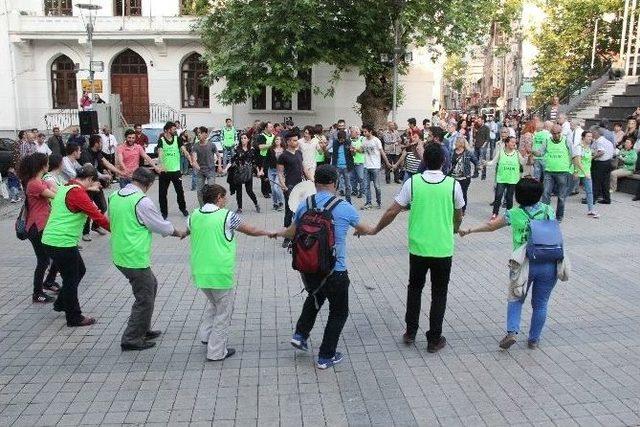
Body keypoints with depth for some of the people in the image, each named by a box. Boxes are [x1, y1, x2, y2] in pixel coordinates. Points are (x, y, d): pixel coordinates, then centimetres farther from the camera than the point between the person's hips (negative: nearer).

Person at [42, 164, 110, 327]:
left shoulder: (65, 187, 12)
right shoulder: (77, 193, -18)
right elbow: (97, 215, -21)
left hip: (52, 239, 10)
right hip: (62, 243, -10)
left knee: (79, 270, 22)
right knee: (71, 279, 3)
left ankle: (61, 304, 36)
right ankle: (74, 318, 15)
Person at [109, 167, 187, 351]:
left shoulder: (113, 196, 5)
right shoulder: (141, 201, -18)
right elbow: (162, 226, -8)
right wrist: (179, 233, 9)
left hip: (119, 255, 9)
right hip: (135, 258, -9)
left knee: (151, 285, 23)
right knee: (145, 298, 4)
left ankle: (143, 329, 31)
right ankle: (131, 339, 11)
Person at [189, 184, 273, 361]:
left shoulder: (194, 215, 3)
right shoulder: (226, 215, -9)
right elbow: (251, 231, 1)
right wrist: (269, 233, 18)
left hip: (199, 272, 6)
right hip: (220, 272, -6)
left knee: (214, 304, 29)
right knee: (223, 312, 10)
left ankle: (206, 334, 23)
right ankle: (216, 352, 15)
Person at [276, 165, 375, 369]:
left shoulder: (304, 206, -4)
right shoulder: (344, 208, -12)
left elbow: (292, 232, 11)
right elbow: (365, 229, 6)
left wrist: (278, 232, 34)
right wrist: (372, 230, 30)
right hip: (335, 272, -4)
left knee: (316, 296, 35)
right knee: (339, 312, 17)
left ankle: (300, 334, 30)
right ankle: (326, 356, 23)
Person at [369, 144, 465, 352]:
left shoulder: (412, 182, -9)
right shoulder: (453, 185, -7)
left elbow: (392, 212, -8)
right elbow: (459, 217, 7)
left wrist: (375, 230, 7)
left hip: (418, 247, 1)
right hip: (443, 249, 0)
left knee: (414, 289, 20)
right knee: (439, 294, 13)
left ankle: (410, 332, 27)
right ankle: (434, 339, 19)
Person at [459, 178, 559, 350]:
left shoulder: (514, 214, -2)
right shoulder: (549, 210, 4)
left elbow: (491, 226, 8)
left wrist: (469, 231, 20)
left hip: (524, 265, -2)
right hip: (549, 265, 2)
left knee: (516, 299, 18)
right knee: (540, 303, 15)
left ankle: (512, 331, 2)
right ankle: (534, 339, 24)